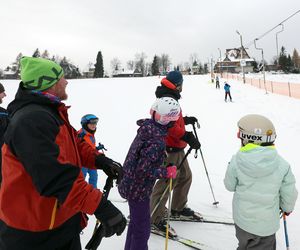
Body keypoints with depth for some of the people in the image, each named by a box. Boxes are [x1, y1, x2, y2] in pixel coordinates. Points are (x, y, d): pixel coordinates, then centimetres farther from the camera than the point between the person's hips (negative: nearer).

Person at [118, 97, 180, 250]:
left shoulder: (146, 129, -5)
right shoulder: (157, 142, -29)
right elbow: (143, 170, -28)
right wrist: (167, 172, -18)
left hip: (130, 185, 9)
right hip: (139, 191, -8)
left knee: (136, 222, 27)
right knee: (142, 229, 10)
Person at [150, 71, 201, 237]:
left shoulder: (169, 98, 16)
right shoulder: (168, 100, -18)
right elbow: (171, 125, -29)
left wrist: (186, 120, 21)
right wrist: (188, 137, -31)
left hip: (176, 147, 11)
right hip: (170, 148, -11)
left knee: (185, 176, 19)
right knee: (167, 181, -6)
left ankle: (178, 208, 36)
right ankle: (155, 218, 7)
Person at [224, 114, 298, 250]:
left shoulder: (236, 161, -19)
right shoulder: (282, 165, -16)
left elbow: (230, 186, -6)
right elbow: (289, 193, -5)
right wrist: (287, 208, 16)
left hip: (242, 219, 0)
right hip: (267, 223, 0)